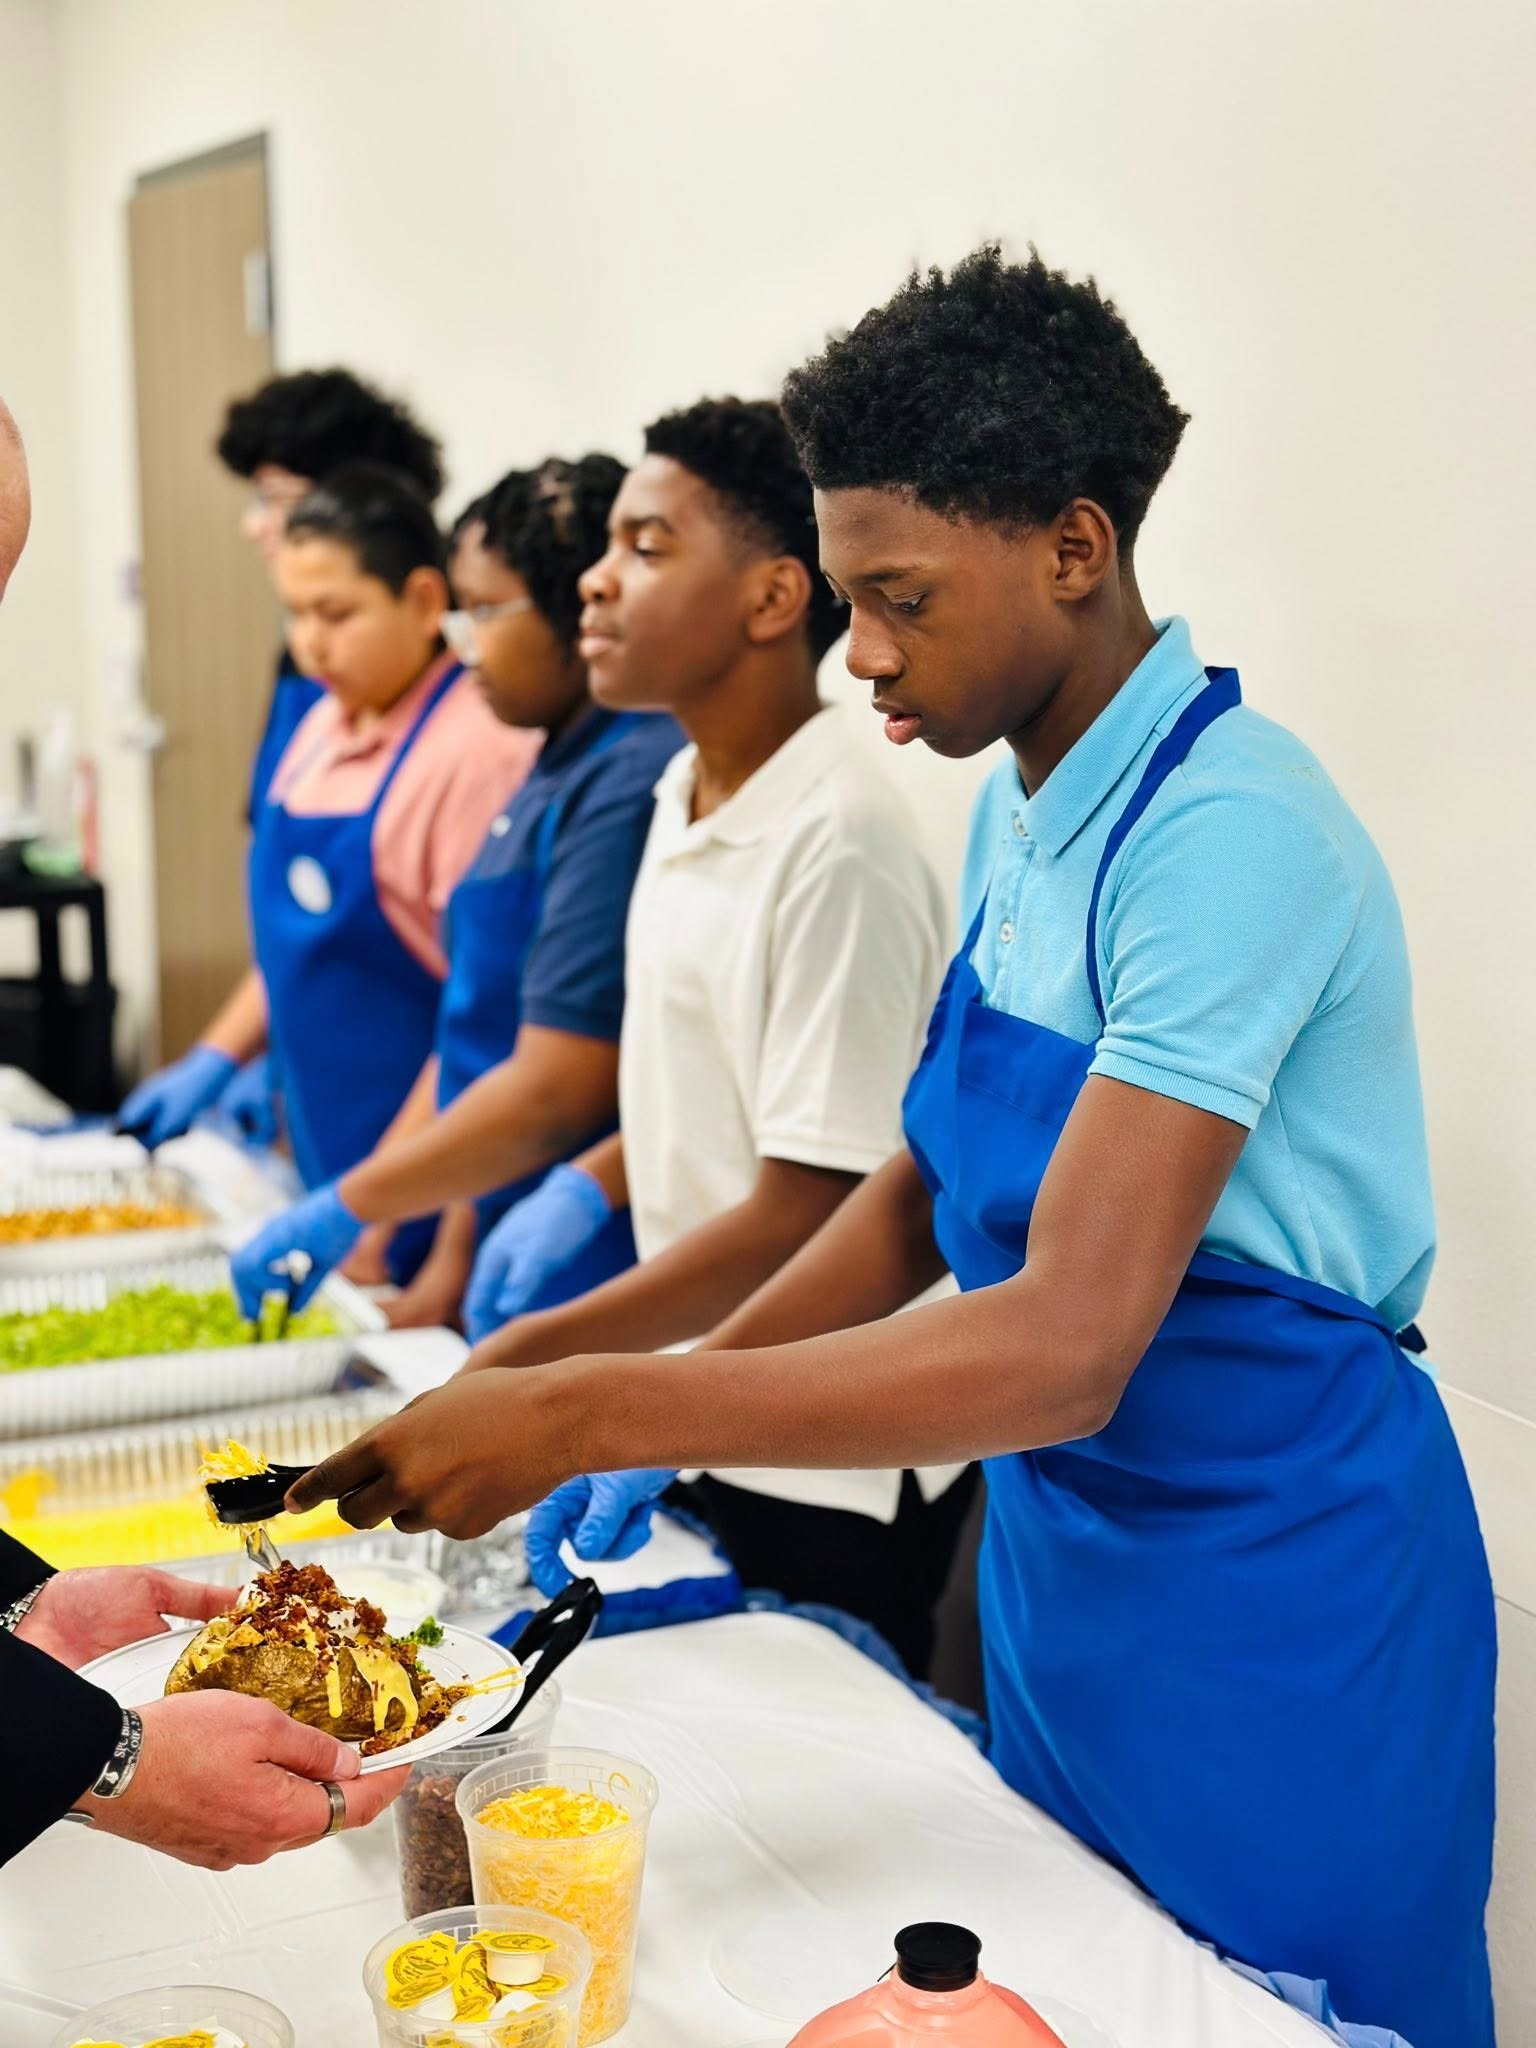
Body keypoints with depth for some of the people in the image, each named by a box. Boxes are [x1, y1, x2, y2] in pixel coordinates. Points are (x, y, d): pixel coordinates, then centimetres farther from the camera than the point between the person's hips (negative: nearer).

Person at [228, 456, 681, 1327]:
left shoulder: (629, 789, -19)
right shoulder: (565, 772, 12)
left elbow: (558, 1092, -21)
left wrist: (343, 1209, -11)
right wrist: (452, 1262, 12)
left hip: (603, 1281, -9)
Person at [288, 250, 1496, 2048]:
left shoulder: (1230, 835, -25)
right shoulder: (1018, 816, 3)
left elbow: (1066, 1344, -31)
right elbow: (928, 1190, 11)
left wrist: (588, 1417, -31)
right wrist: (663, 1412, 0)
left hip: (1272, 1585, -8)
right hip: (1065, 1546, 8)